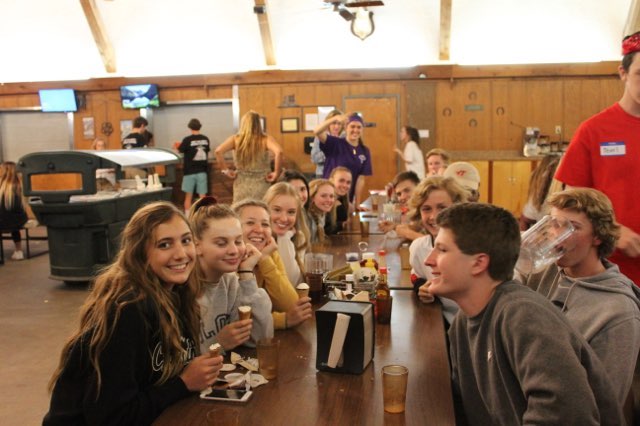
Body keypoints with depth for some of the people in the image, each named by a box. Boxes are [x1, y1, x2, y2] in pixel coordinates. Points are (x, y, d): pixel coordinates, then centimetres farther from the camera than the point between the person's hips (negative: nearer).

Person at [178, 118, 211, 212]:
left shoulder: (187, 140, -11)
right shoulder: (205, 139, 1)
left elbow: (179, 151, -1)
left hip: (190, 171, -2)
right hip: (202, 171, 2)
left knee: (188, 196, 8)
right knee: (203, 196, 5)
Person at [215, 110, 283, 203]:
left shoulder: (235, 139, 0)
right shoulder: (265, 139, -5)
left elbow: (218, 151, -12)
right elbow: (278, 152, -21)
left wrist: (226, 171, -1)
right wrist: (276, 173, -11)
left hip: (242, 186, 2)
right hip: (261, 186, -1)